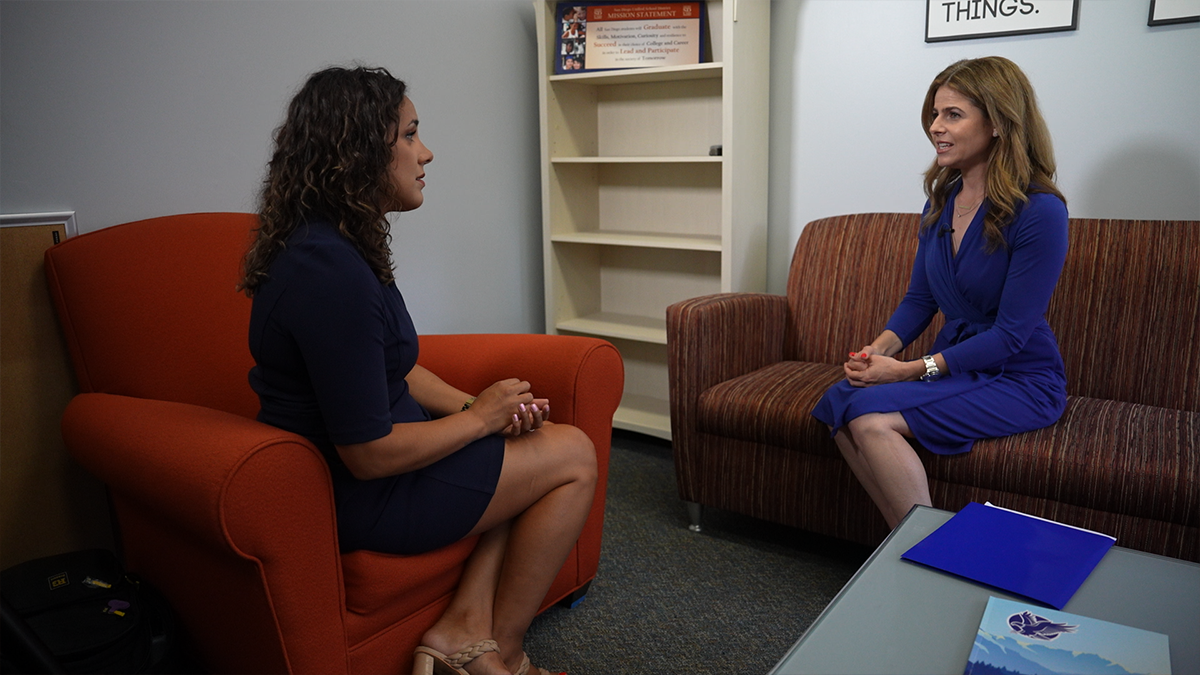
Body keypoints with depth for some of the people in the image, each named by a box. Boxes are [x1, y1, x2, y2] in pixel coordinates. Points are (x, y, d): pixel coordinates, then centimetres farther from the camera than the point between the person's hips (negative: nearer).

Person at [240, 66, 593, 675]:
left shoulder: (333, 243, 6)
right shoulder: (332, 271, -28)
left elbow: (394, 371, 13)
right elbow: (370, 455, -26)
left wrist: (471, 403, -3)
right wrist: (479, 418, -12)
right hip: (361, 496, -10)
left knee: (534, 439, 11)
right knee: (573, 455, -3)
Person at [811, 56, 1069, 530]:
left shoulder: (1040, 212, -16)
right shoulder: (942, 199, 7)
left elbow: (1010, 335, -17)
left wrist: (911, 370, -21)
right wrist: (879, 349, -8)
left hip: (1021, 380, -7)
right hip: (954, 364, 7)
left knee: (871, 417, -27)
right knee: (839, 401, -20)